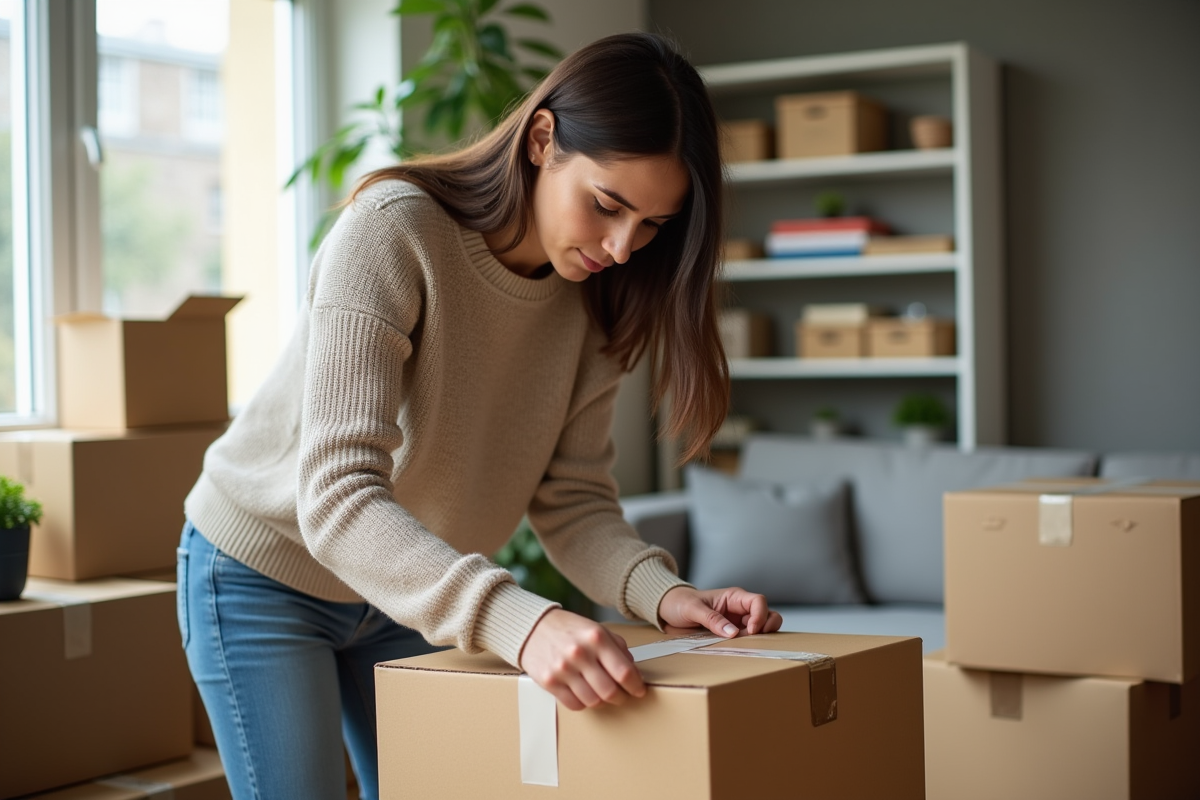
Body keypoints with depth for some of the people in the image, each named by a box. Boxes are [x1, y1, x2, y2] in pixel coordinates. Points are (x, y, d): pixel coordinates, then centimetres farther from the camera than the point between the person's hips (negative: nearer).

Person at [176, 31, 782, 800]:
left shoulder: (594, 300, -12)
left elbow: (572, 500, -8)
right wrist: (518, 620, -53)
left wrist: (661, 591, -29)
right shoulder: (393, 232, -30)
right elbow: (337, 499, -39)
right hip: (265, 572, -5)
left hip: (411, 588, 6)